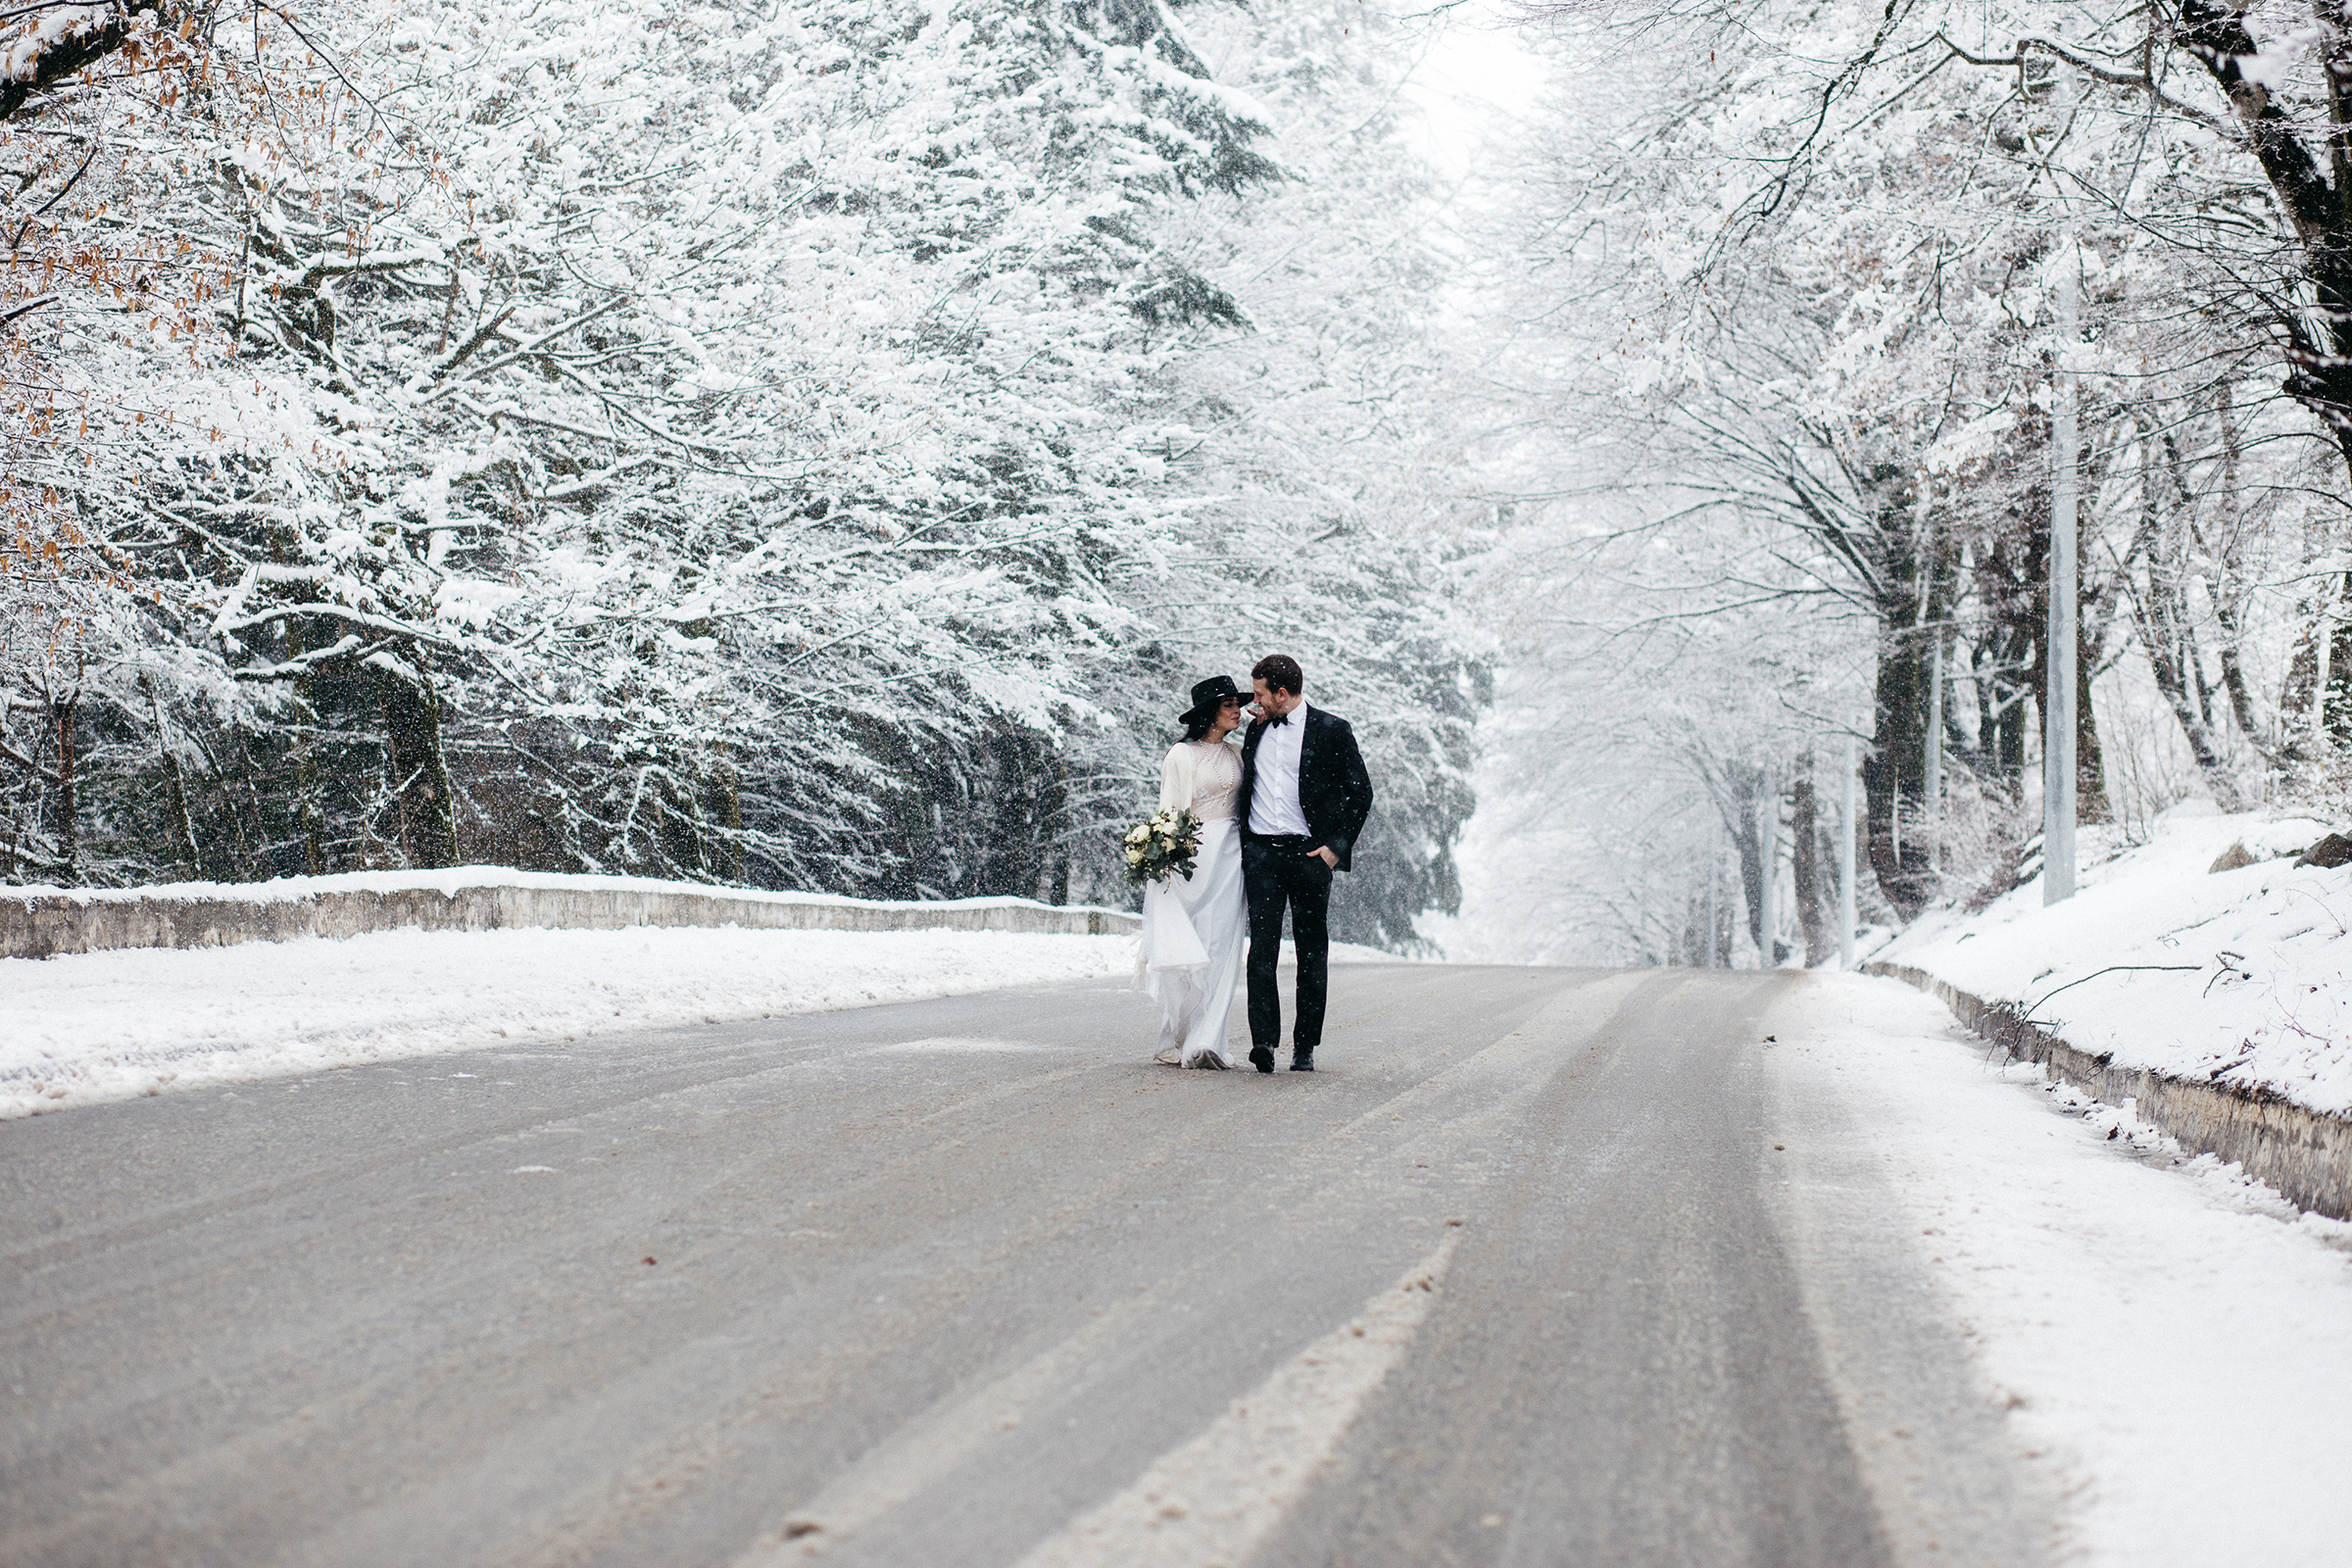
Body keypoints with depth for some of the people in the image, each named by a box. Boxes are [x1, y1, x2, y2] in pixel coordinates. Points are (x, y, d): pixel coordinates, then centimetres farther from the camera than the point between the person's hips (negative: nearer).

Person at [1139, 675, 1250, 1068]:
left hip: (1230, 855, 5)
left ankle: (1206, 1042, -6)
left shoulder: (1235, 755, 15)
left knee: (1222, 948, -4)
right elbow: (1169, 811, -4)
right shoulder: (1182, 755, -2)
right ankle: (1177, 1040, 7)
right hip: (1192, 853, -5)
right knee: (1188, 950, -5)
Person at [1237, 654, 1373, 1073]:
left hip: (1310, 852, -3)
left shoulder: (1331, 730, 0)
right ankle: (1264, 1040, -14)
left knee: (1312, 951, 3)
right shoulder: (1256, 729, 15)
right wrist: (1240, 845, 13)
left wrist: (1336, 846, -6)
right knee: (1262, 945, -9)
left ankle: (1305, 1046, 9)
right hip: (1260, 852, 3)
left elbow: (1360, 792, 2)